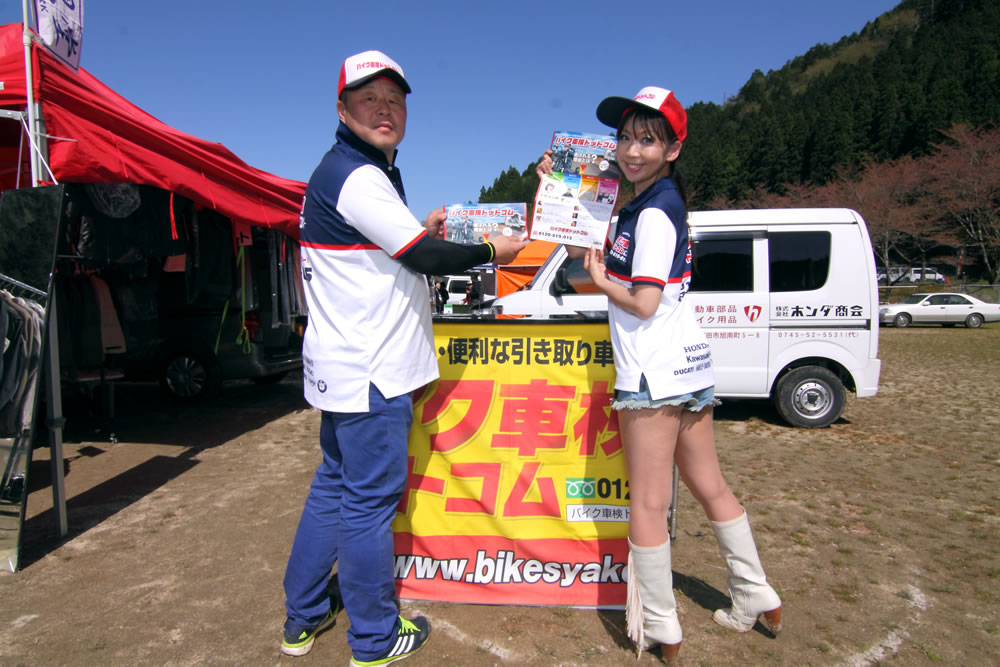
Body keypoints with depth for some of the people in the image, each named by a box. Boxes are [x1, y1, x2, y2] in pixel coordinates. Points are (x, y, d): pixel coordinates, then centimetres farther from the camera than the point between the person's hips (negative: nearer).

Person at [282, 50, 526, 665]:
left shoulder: (340, 172, 18)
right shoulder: (359, 177, -15)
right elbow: (422, 256, -17)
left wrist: (419, 235, 13)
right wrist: (492, 252, -3)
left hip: (343, 367, 11)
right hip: (368, 374, -11)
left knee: (334, 487, 18)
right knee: (370, 501, 1)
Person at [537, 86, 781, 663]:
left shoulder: (654, 212, -12)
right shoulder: (656, 204, 17)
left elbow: (643, 303, -18)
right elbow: (588, 251, 21)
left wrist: (600, 279, 0)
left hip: (653, 372, -10)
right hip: (690, 363, 10)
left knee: (649, 503, 1)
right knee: (710, 487, 19)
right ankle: (758, 601, 32)